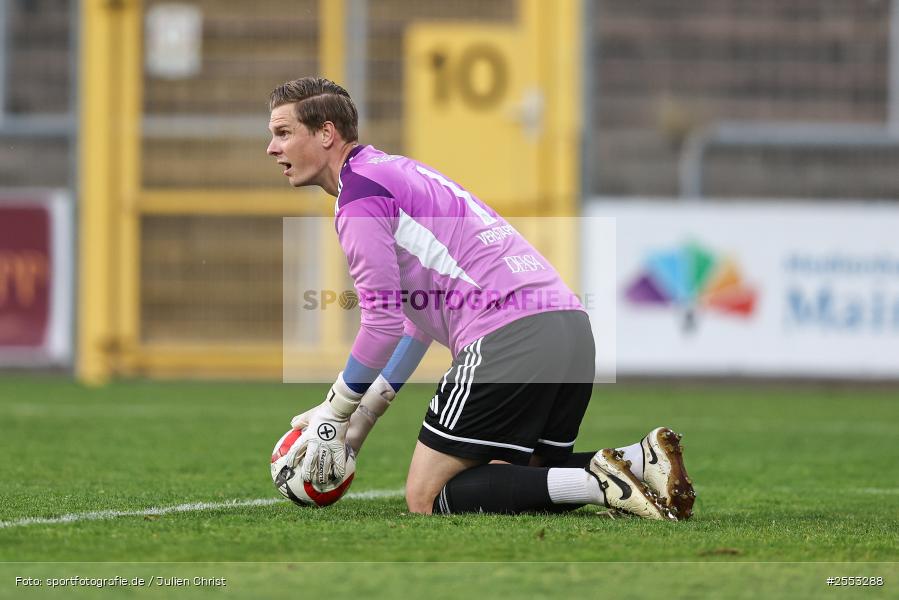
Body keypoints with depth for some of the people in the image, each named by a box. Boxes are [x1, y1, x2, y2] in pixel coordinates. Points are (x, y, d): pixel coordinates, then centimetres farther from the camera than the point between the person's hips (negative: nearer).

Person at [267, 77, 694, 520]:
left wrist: (337, 411, 5)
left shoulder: (359, 194, -3)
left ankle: (598, 482, -18)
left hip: (508, 336, -10)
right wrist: (367, 409, 30)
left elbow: (384, 320, -7)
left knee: (429, 498, -4)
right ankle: (641, 460, 0)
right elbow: (420, 315, 33)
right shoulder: (398, 173, 28)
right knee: (519, 486, 21)